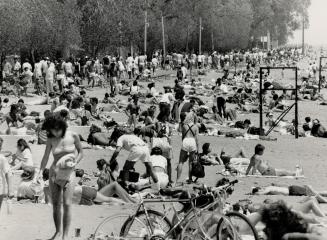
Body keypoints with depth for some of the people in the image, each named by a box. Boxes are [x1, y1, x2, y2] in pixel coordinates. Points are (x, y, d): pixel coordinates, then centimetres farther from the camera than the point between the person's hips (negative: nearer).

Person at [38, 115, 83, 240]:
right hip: (54, 173, 2)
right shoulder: (51, 140, -3)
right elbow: (45, 157, -5)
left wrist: (75, 163, -12)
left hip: (68, 174, -2)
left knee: (67, 204, -11)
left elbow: (81, 152, 5)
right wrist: (41, 172, -19)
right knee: (55, 205, 5)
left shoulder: (73, 136, -7)